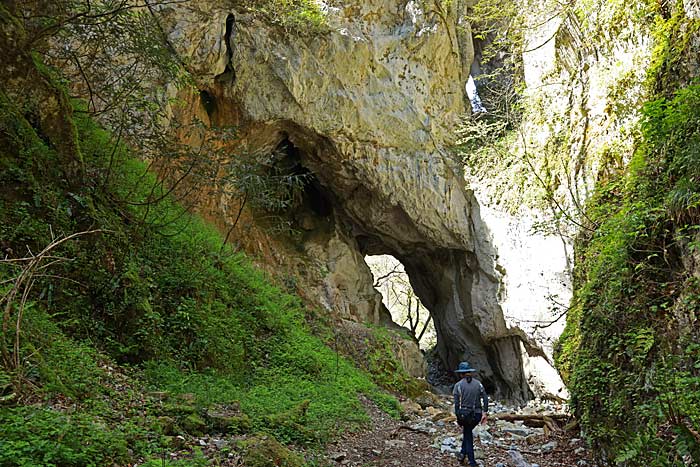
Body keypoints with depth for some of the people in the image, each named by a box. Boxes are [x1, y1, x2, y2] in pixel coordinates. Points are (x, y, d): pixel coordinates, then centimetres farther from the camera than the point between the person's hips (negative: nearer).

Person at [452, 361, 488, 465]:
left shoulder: (458, 385, -5)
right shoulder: (478, 383, 4)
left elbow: (457, 403, -9)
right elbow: (485, 399, -3)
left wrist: (458, 418, -3)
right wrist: (484, 413, -3)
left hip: (464, 414, -3)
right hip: (477, 415, 3)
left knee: (468, 435, 17)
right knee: (467, 432, 28)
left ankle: (472, 461, 17)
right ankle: (463, 453, 20)